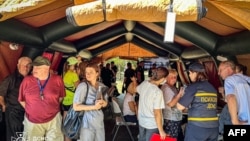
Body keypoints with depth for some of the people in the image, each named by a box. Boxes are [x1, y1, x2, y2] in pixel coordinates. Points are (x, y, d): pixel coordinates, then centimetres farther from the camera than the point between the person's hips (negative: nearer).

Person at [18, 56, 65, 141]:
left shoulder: (57, 80, -10)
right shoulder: (27, 80, -9)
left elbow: (61, 96, 5)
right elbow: (22, 100, 4)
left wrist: (51, 107, 7)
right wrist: (31, 110, 7)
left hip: (53, 119, 0)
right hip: (32, 121, 1)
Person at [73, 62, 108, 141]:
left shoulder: (102, 86, 2)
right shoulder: (83, 86, -15)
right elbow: (76, 107, -18)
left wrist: (102, 102, -10)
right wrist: (94, 106, -22)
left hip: (99, 120, 5)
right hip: (87, 122, -5)